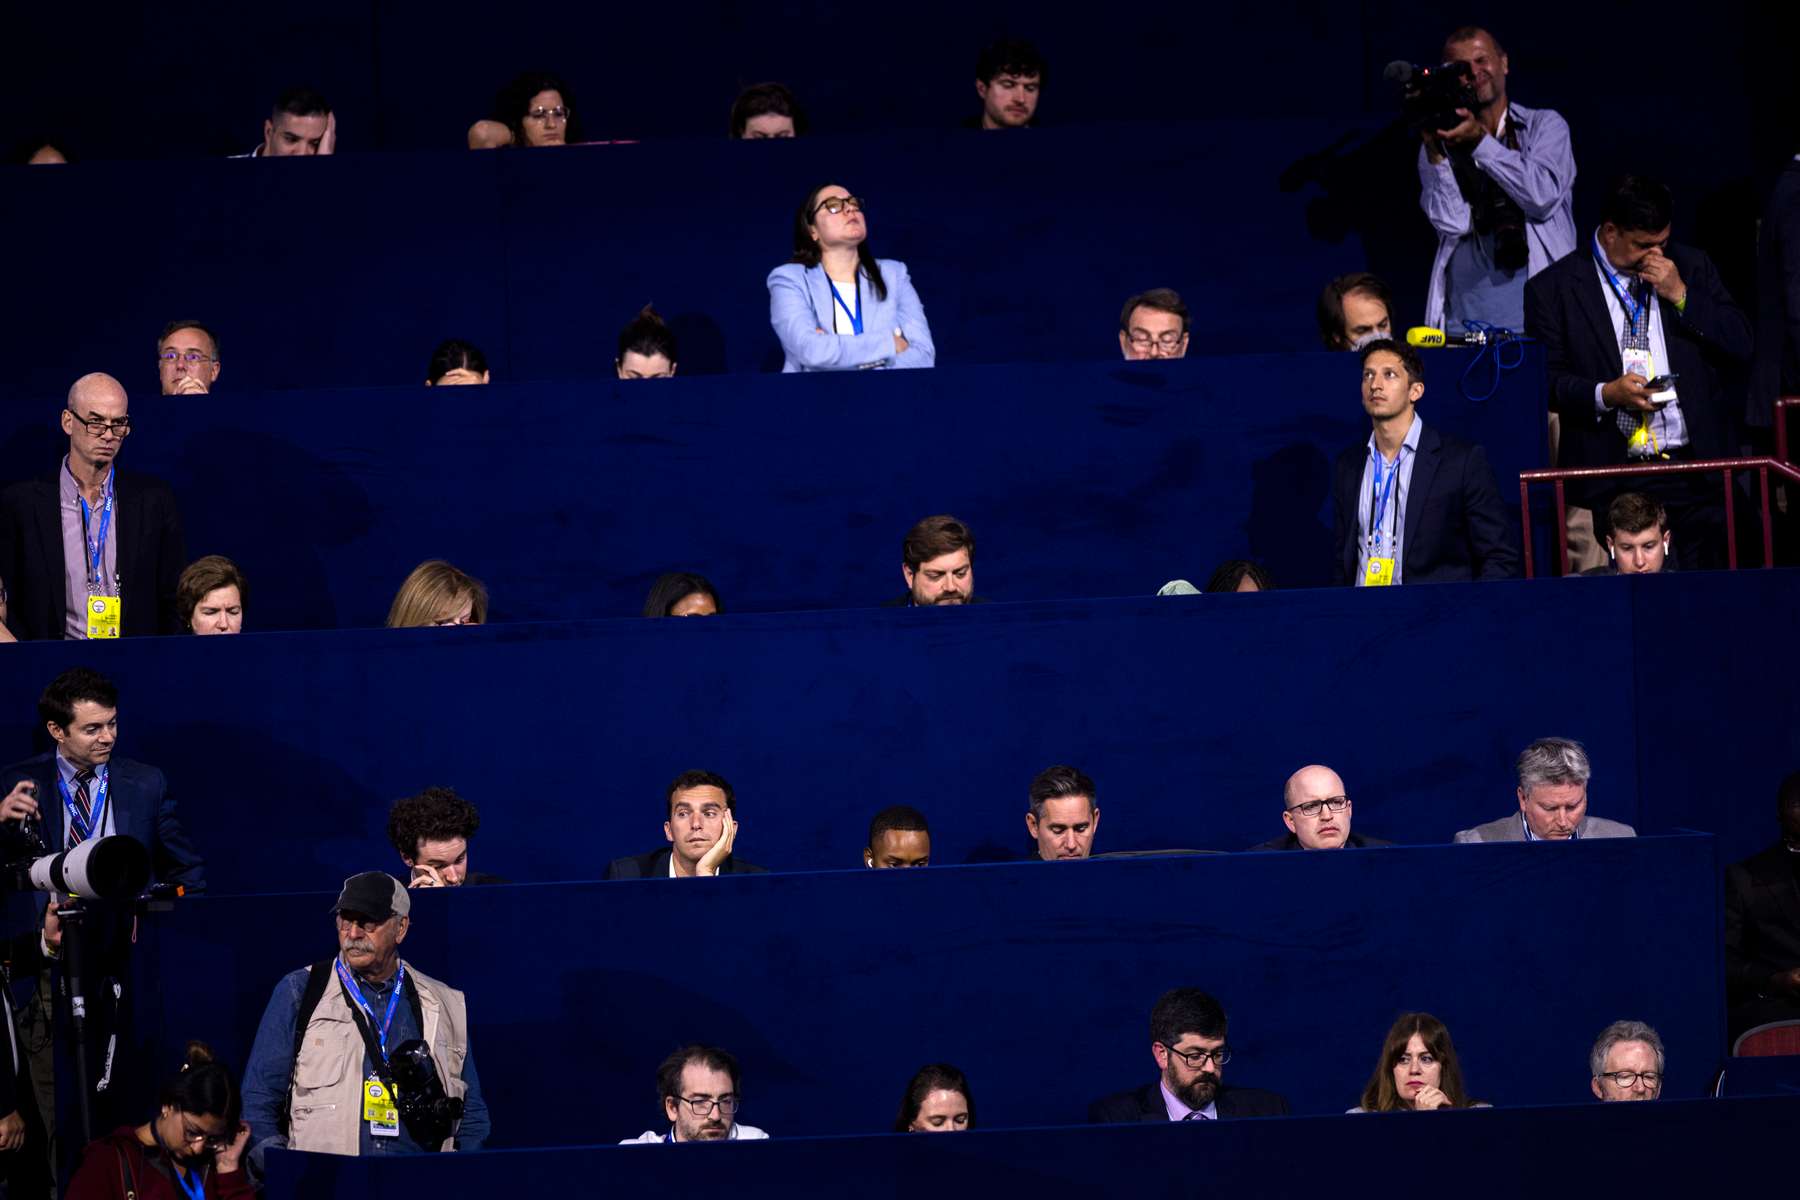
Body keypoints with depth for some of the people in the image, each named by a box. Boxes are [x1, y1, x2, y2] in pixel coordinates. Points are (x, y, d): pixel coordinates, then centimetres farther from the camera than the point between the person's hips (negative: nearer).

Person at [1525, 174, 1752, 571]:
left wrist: (1681, 296, -3)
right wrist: (1605, 394, -16)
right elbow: (1544, 381, 1)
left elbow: (1740, 345, 8)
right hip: (1607, 475, -2)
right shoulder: (1553, 288, 4)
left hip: (1693, 469, 2)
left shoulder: (1692, 268, 13)